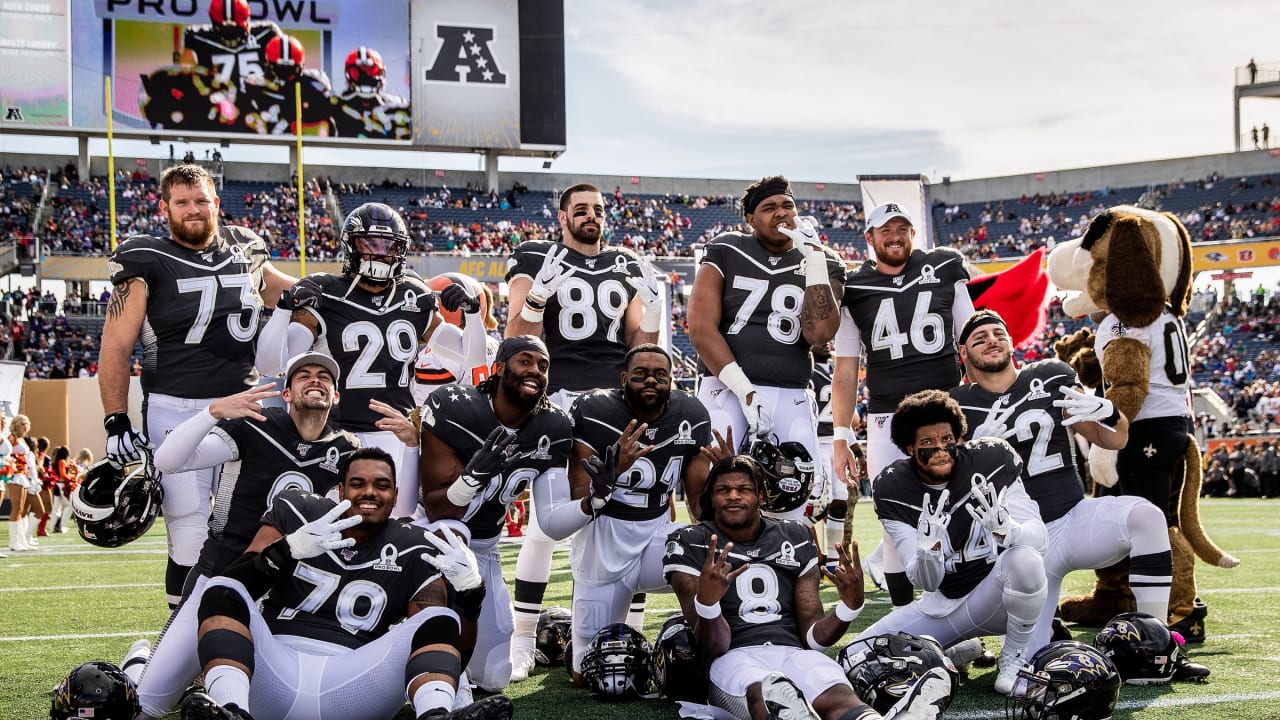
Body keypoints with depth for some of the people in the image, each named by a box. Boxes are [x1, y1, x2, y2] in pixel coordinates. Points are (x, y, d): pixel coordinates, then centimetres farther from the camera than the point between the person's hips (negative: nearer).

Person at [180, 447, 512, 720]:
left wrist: (469, 594, -12)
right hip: (275, 669, 0)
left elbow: (450, 646, 4)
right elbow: (234, 585, -1)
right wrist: (288, 550, -17)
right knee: (223, 591, -20)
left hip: (352, 683, 0)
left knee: (440, 620, -16)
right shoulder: (296, 513, 10)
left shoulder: (413, 553, 10)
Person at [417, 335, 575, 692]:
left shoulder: (551, 428, -10)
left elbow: (553, 524, -11)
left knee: (493, 678, 2)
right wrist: (475, 475, -42)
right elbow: (436, 508, -23)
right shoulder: (455, 407, -24)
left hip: (483, 552, 4)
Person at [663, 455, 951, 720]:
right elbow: (714, 646, -2)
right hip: (735, 657, -2)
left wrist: (850, 605, -5)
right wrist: (706, 600, -24)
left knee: (837, 696, -35)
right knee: (765, 691, -42)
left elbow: (812, 636, 15)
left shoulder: (795, 539, 20)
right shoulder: (691, 546, 9)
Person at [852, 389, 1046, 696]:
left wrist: (1005, 528, -42)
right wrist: (929, 547, -38)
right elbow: (926, 582, -14)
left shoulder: (991, 460, -14)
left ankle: (1015, 657, -10)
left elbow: (1038, 534, -18)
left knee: (1025, 559, -35)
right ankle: (953, 653, 11)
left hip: (995, 595, -2)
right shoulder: (892, 489, -11)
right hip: (941, 606, 2)